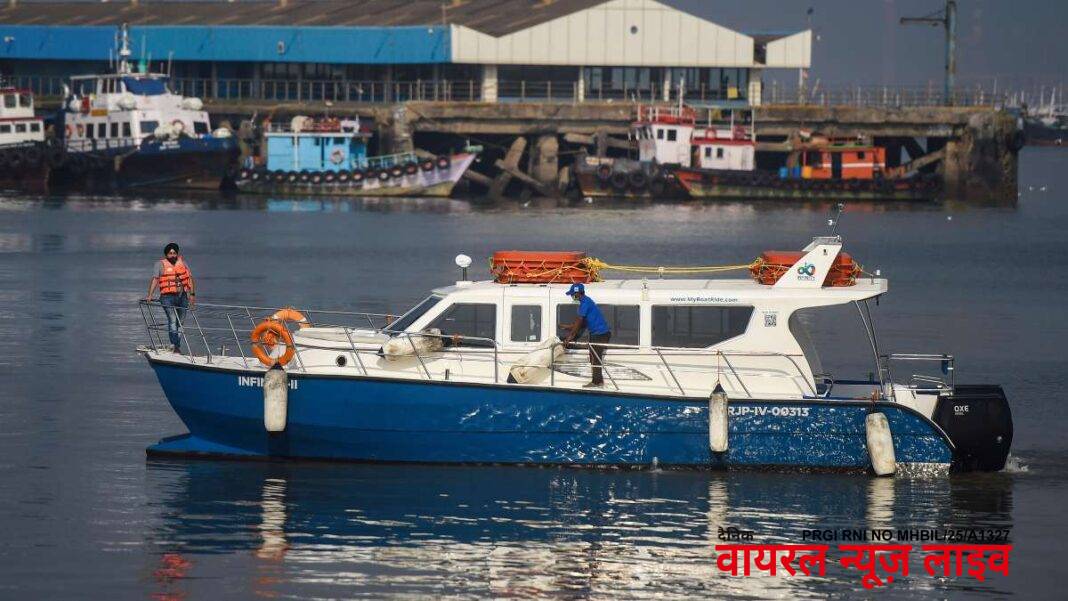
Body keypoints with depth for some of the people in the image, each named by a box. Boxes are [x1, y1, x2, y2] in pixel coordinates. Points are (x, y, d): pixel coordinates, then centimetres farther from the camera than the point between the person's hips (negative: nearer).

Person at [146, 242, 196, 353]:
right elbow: (155, 279, -7)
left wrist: (192, 294, 6)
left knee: (180, 322, 7)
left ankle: (177, 346, 14)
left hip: (182, 297, 4)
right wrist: (150, 295, -17)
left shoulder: (182, 263, 12)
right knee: (172, 320, -17)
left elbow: (190, 278, 14)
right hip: (168, 297, -4)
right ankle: (174, 344, -23)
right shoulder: (160, 264, 1)